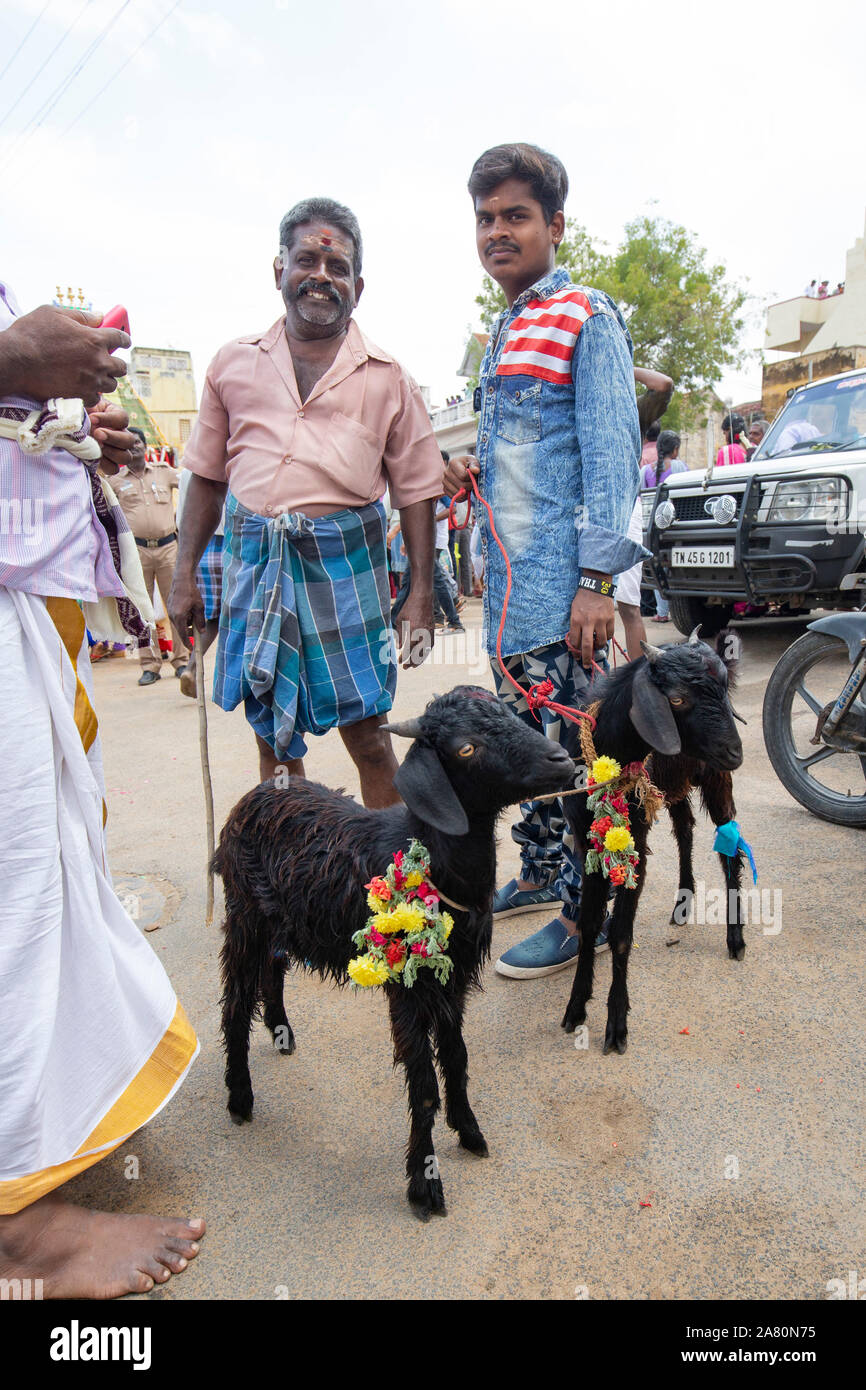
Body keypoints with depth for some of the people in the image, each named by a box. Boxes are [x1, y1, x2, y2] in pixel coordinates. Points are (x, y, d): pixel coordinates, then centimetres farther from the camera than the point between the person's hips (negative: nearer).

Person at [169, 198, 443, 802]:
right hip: (253, 558, 3)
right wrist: (185, 575, 9)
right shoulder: (235, 362, 11)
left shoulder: (386, 377, 6)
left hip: (345, 559, -2)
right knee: (273, 735, 10)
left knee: (366, 733, 0)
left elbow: (416, 491, 5)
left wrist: (422, 594, -1)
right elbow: (208, 475, 14)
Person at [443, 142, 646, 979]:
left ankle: (583, 909, 10)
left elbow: (611, 452, -13)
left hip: (561, 579, -9)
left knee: (570, 745, -3)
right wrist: (473, 471, 7)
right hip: (507, 576, 9)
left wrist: (596, 577, -20)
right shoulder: (504, 333, 19)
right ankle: (539, 871, 31)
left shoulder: (585, 317, -6)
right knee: (524, 739, 16)